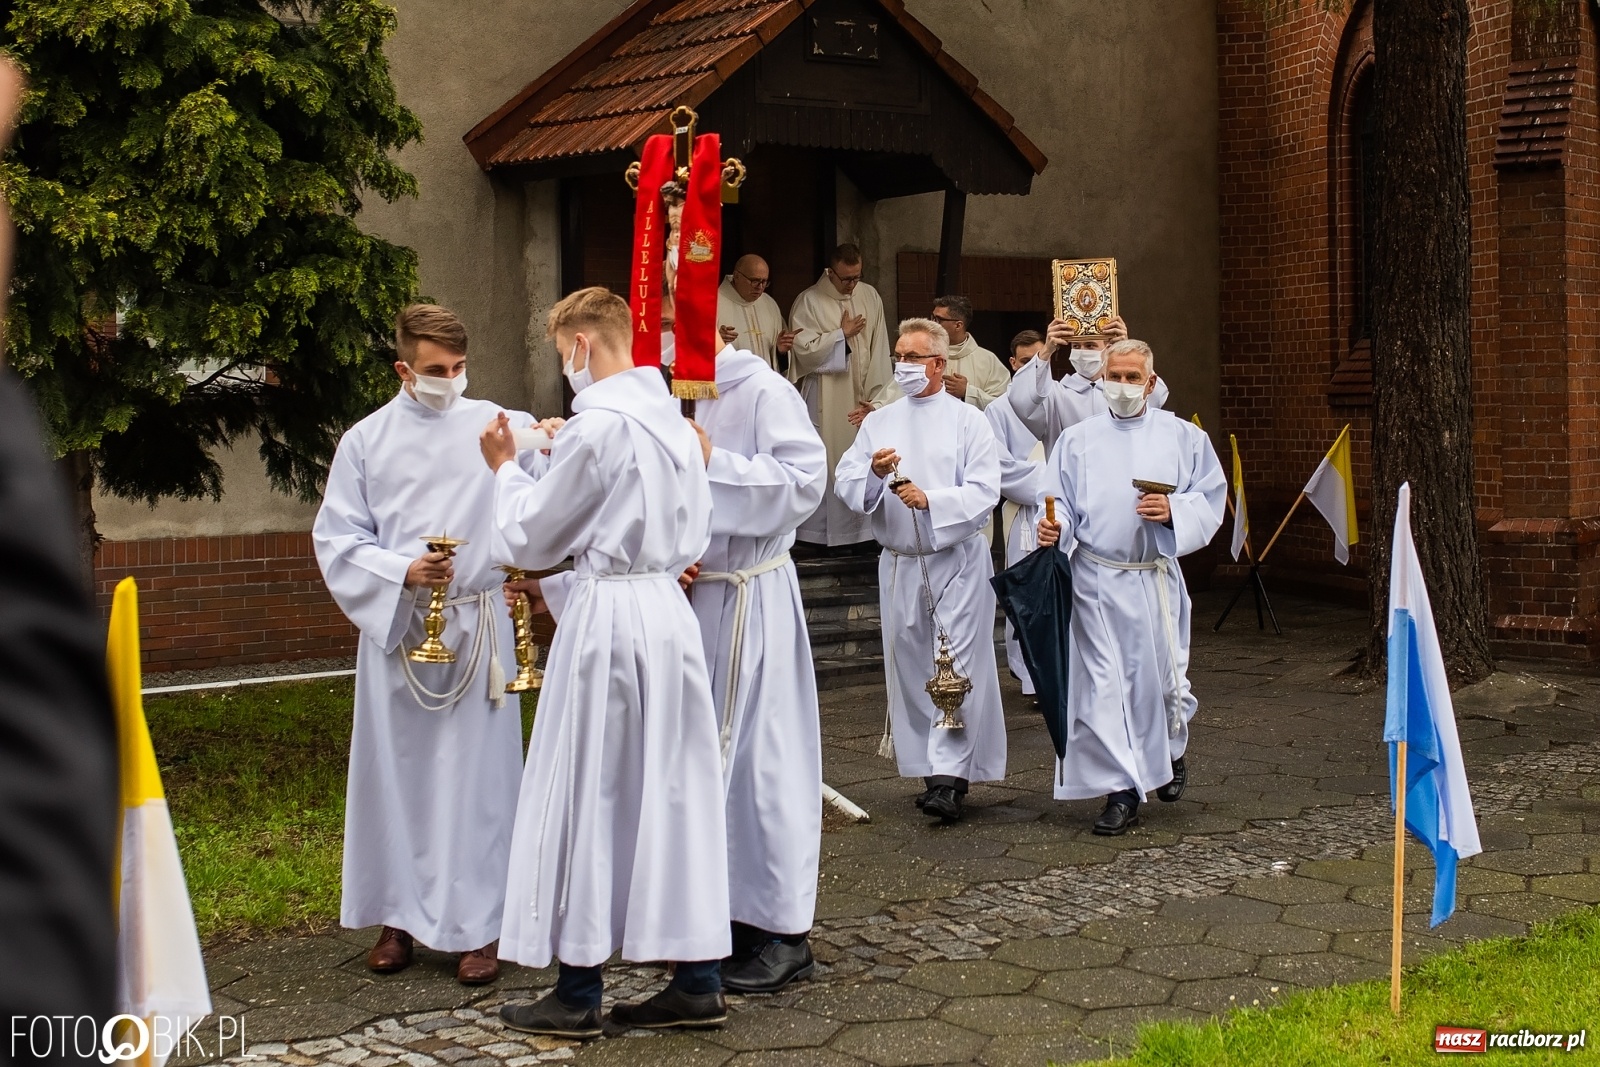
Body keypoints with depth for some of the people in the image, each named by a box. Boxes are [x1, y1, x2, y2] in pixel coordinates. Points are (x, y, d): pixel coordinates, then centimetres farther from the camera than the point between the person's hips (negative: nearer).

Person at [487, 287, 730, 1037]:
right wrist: (561, 590, 20)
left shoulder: (597, 422, -14)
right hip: (668, 612, 8)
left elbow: (529, 538, -6)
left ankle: (577, 995, 12)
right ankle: (697, 981, 17)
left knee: (586, 798, 3)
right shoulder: (673, 419, 11)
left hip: (607, 622, -8)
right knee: (675, 792, 11)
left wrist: (505, 469, 12)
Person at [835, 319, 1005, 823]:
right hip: (899, 564, 4)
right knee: (910, 668, 7)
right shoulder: (878, 423, 12)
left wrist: (931, 499, -22)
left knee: (956, 668, -9)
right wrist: (873, 473, -18)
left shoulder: (968, 420, 1)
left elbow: (984, 491, -9)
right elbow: (846, 484, 2)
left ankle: (950, 777, -10)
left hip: (957, 560, -4)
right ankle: (928, 769, 18)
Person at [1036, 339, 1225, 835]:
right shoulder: (1078, 439, 7)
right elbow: (1060, 501, 5)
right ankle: (1122, 792, 4)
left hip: (1156, 580, 0)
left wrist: (1174, 511, -14)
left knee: (1161, 677, 7)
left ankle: (1171, 752, 39)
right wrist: (1054, 527, -16)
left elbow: (1211, 498, 5)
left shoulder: (1183, 437, 6)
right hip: (1096, 579, 0)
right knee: (1104, 685, -4)